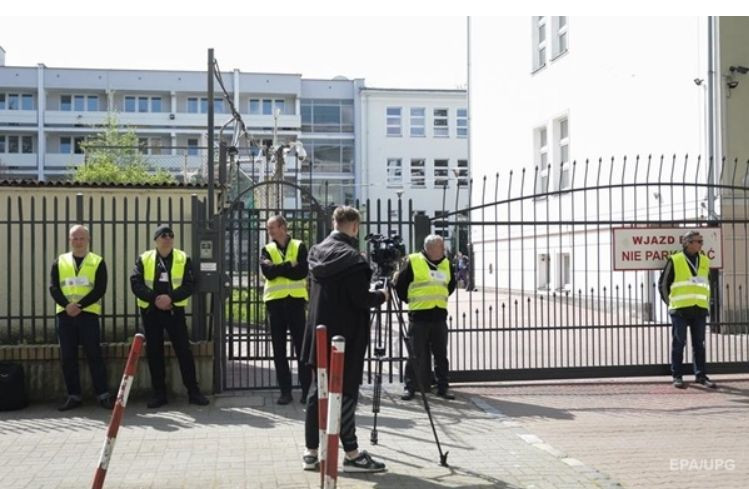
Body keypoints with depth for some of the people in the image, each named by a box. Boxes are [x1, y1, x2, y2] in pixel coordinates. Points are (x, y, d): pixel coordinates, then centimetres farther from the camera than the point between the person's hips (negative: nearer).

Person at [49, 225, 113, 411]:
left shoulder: (98, 262, 4)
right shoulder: (59, 261, 11)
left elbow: (100, 289, -5)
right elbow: (53, 287, 1)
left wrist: (79, 305, -17)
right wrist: (66, 305, -16)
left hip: (88, 313, -2)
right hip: (65, 314, 3)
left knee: (94, 355, -3)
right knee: (68, 357, 4)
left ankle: (103, 395, 2)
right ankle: (74, 396, 12)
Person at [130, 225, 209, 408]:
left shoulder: (183, 258, 3)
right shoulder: (144, 259, 4)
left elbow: (189, 285, -5)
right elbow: (135, 283, -5)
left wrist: (170, 297, -20)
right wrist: (154, 298, -18)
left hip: (175, 310, -1)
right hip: (150, 311, 1)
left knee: (184, 350, -2)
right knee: (154, 352, 5)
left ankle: (193, 391, 5)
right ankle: (159, 393, 14)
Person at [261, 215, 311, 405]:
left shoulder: (299, 246, 4)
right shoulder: (267, 249, 9)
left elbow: (302, 271, -12)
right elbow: (267, 272, -9)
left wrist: (277, 269, -11)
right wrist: (289, 265, -12)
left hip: (296, 300, -2)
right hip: (275, 301, 2)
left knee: (301, 346, -1)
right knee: (279, 349, 4)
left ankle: (307, 388, 5)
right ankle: (285, 391, 10)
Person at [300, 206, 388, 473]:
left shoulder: (316, 252, 8)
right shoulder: (352, 258, -17)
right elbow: (361, 299, -18)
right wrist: (381, 296, 2)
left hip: (319, 332, 8)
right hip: (345, 336, -8)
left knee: (318, 390, 11)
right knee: (345, 392, -2)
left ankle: (311, 452, 15)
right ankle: (352, 454, 5)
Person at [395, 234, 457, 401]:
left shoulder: (446, 264, 10)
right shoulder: (413, 262, -6)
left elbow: (451, 285, 25)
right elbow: (400, 285, 1)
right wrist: (410, 300, 8)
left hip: (439, 315, 5)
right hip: (418, 316, -5)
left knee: (441, 354, 8)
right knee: (416, 354, -1)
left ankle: (443, 387, 16)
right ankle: (409, 387, 8)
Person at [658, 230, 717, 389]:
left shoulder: (705, 261, 12)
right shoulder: (674, 261, -3)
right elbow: (663, 284, 4)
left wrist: (706, 301, 16)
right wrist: (670, 302, 4)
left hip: (700, 310, 4)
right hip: (680, 310, -4)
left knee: (699, 344, 7)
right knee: (678, 343, -1)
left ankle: (701, 375, 14)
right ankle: (677, 376, 5)